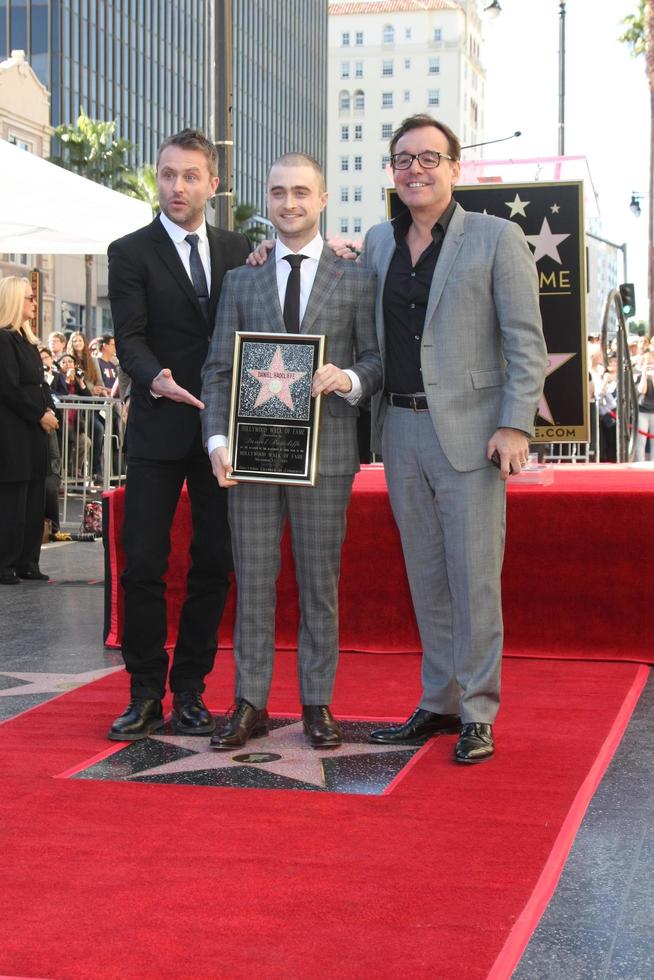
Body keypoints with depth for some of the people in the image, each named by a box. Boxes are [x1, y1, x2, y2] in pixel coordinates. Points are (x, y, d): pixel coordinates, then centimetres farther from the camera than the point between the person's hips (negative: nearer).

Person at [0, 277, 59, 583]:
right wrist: (40, 415, -12)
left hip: (33, 431, 9)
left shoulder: (27, 340, 17)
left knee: (34, 498, 9)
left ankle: (27, 562, 15)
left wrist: (49, 411, 2)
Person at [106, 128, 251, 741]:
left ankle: (190, 690, 17)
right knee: (143, 563, -2)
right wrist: (157, 379, -27)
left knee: (214, 563, 5)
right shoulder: (131, 252, 2)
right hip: (159, 430, -3)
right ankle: (145, 693, 9)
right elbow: (129, 338, -9)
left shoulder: (238, 250, 12)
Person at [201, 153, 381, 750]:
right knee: (253, 580, 4)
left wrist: (350, 378, -17)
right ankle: (250, 704, 12)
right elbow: (219, 370, 7)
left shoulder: (356, 280, 7)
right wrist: (217, 438, -6)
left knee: (320, 582, 5)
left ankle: (317, 704, 15)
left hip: (324, 450, -1)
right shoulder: (241, 281, 12)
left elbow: (378, 360, 6)